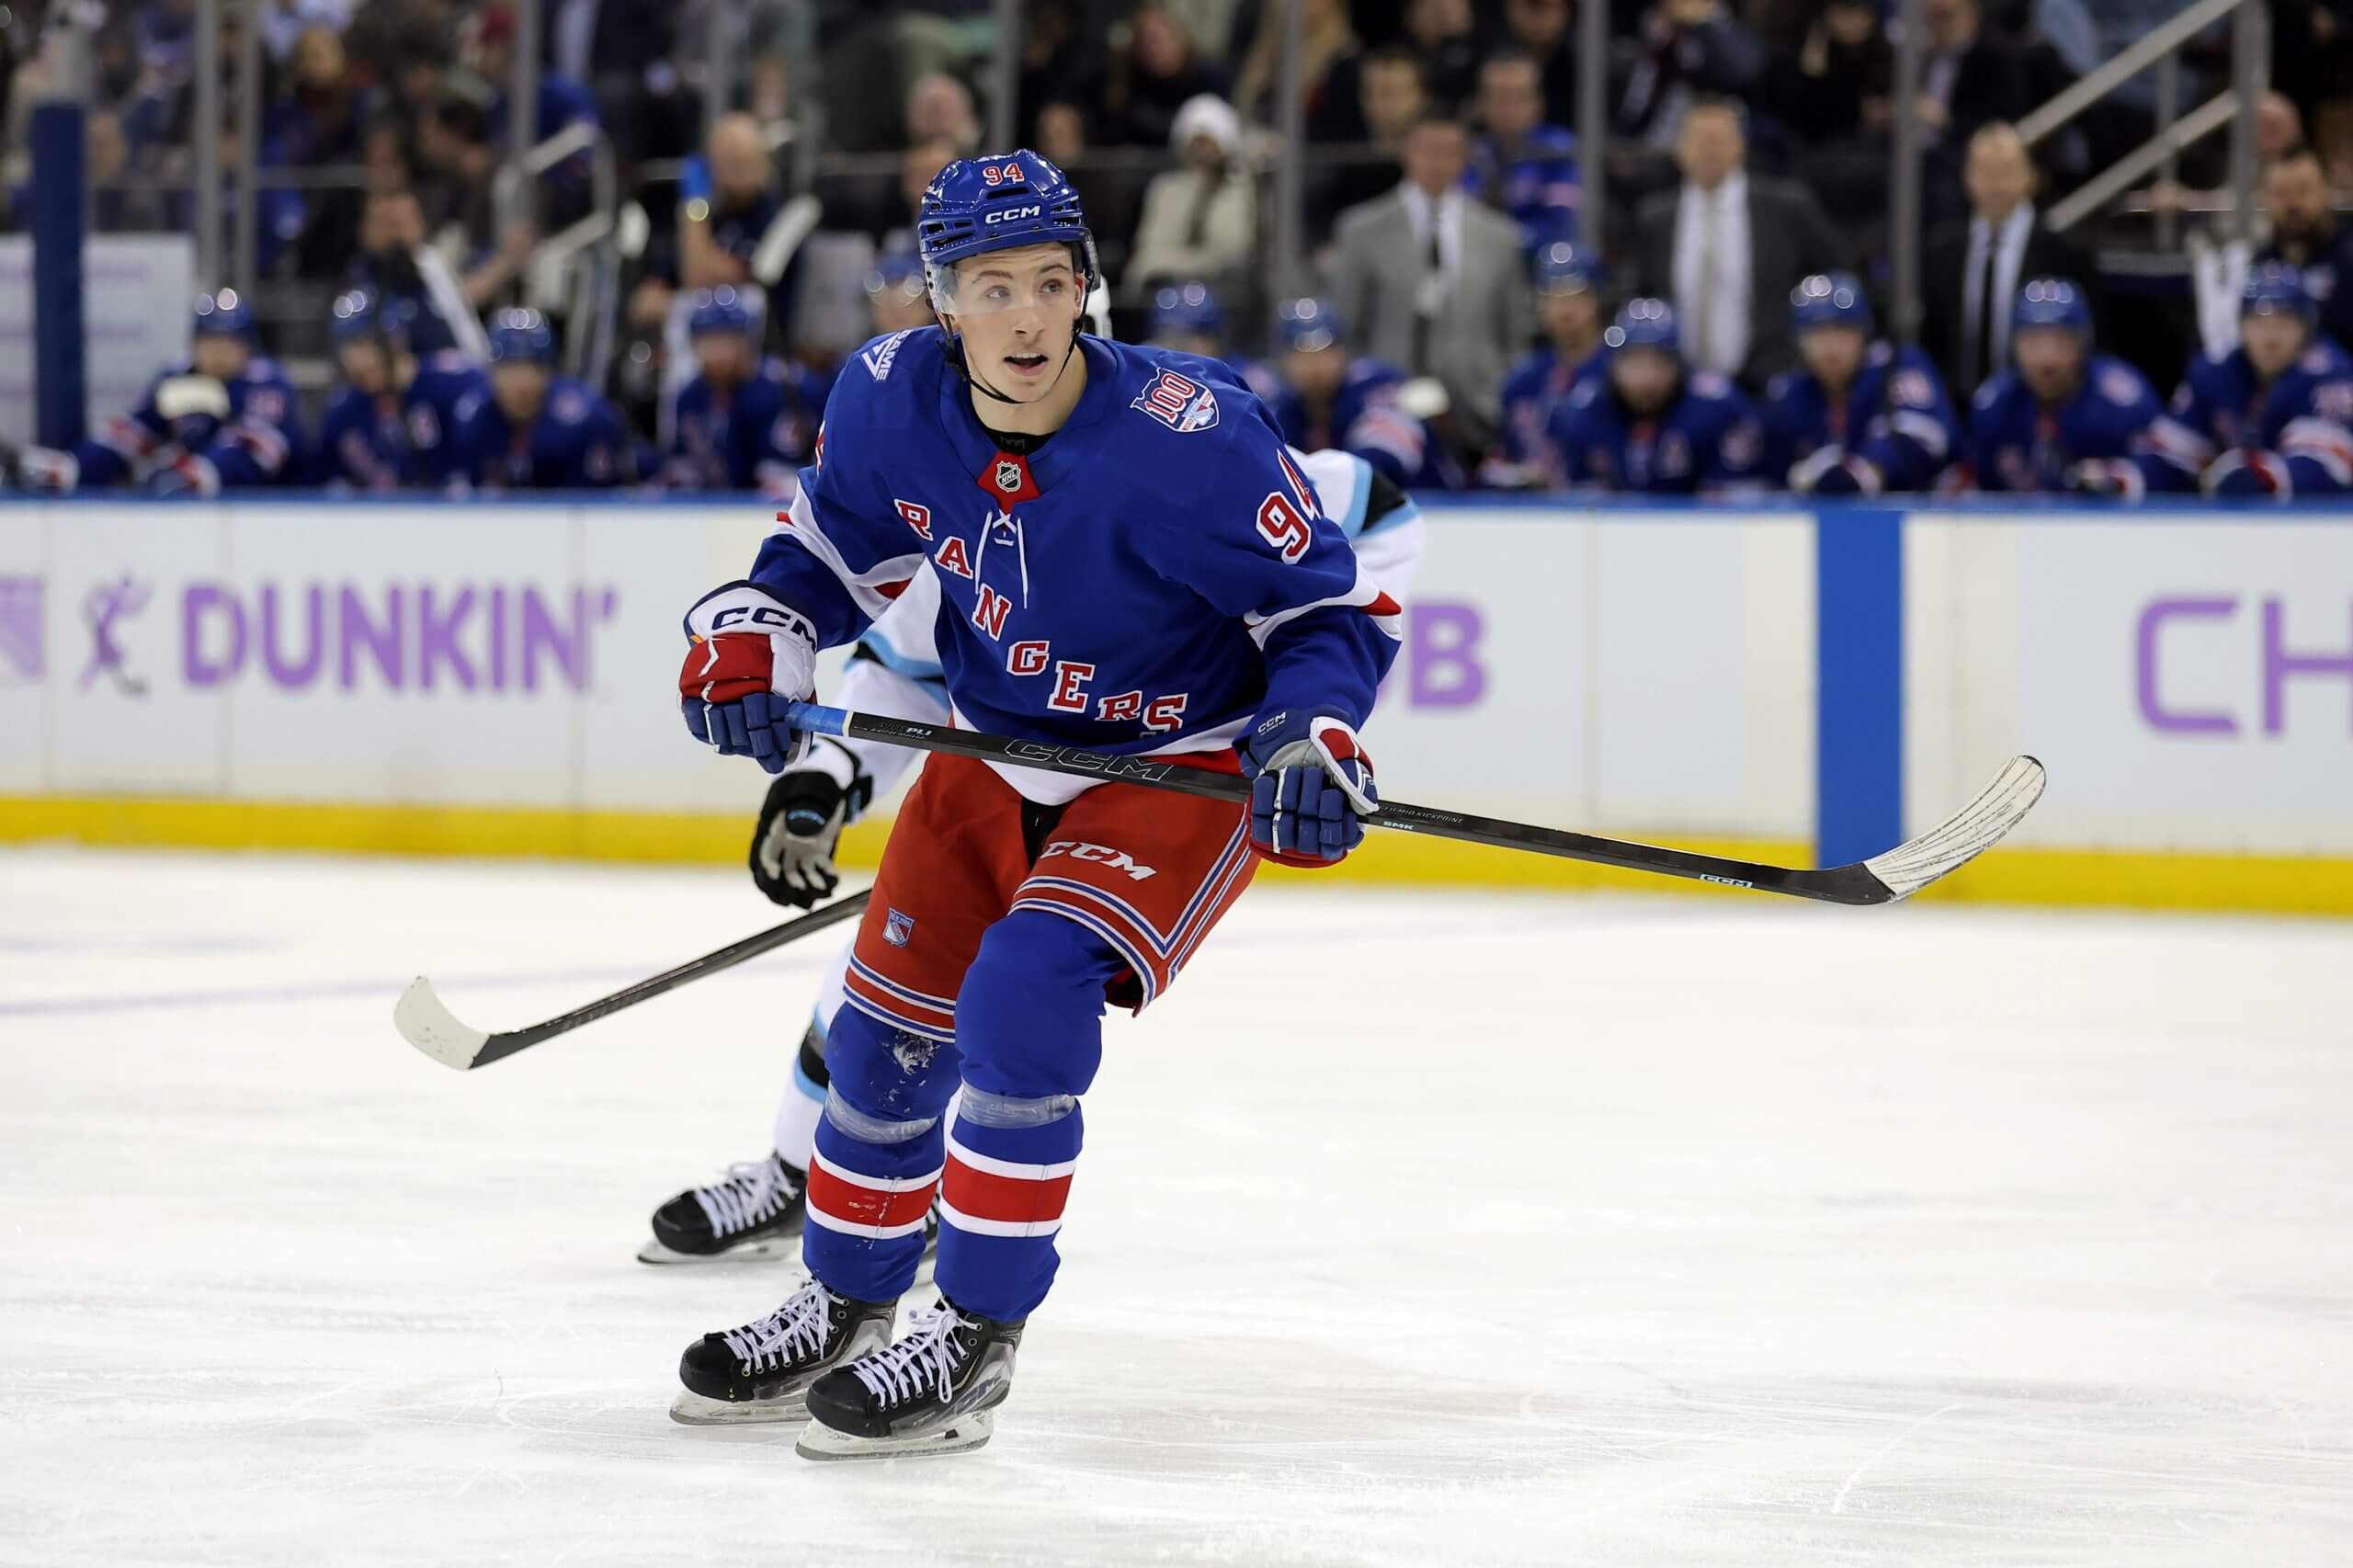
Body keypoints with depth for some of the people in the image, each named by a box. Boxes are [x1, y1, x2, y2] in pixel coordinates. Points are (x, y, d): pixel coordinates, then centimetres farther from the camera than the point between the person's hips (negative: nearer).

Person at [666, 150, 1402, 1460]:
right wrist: (755, 635, -12)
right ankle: (847, 1305, 35)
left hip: (1181, 767, -6)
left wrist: (1314, 732, -35)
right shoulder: (893, 404, -15)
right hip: (996, 752, 6)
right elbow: (836, 551, 6)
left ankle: (976, 1340, -10)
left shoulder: (1187, 440, -30)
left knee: (1024, 1000, -24)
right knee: (893, 1023, 10)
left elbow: (1335, 605, -18)